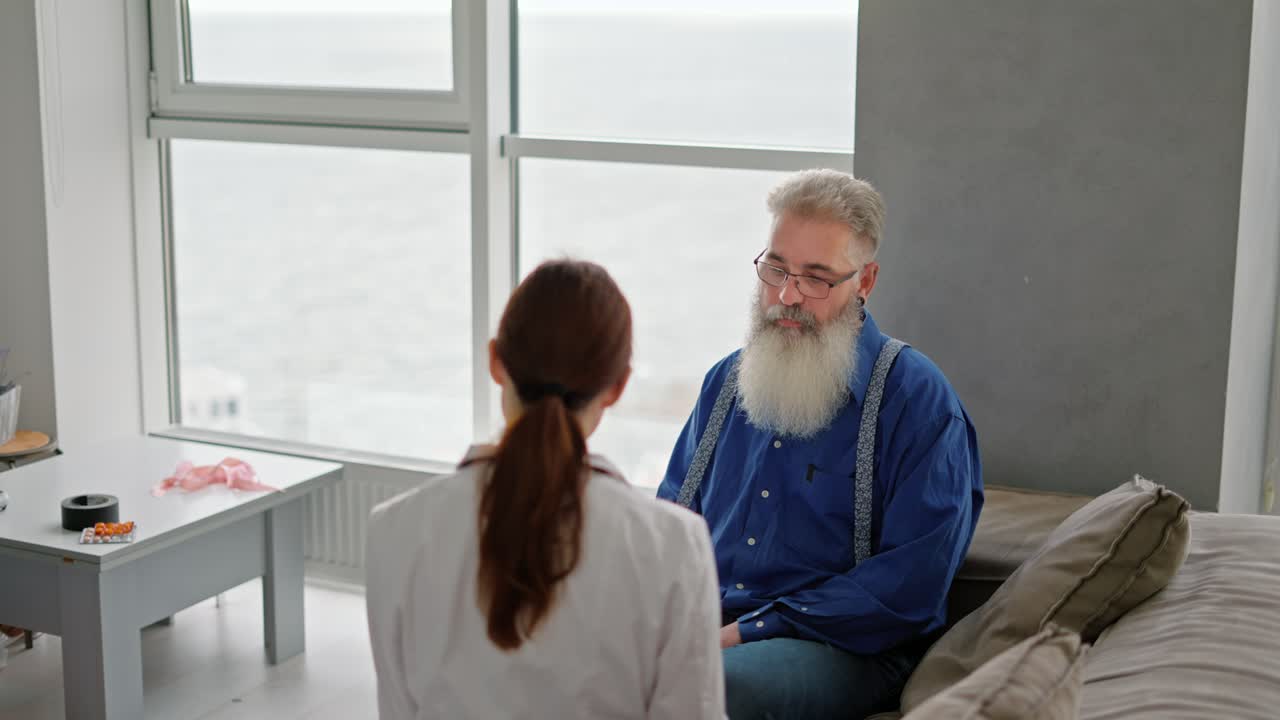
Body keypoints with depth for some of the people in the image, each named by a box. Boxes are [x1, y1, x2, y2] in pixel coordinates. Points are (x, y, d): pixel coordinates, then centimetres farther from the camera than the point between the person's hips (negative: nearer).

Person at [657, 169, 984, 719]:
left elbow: (910, 584, -12)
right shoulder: (727, 380, 17)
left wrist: (748, 632, -16)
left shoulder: (919, 401, -3)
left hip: (840, 649, -5)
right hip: (695, 626, 6)